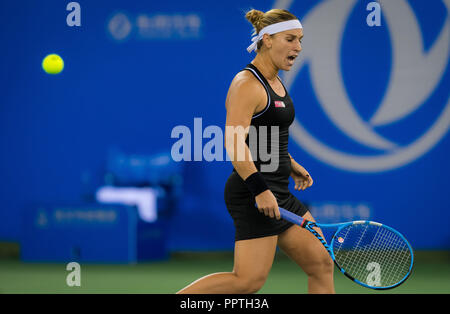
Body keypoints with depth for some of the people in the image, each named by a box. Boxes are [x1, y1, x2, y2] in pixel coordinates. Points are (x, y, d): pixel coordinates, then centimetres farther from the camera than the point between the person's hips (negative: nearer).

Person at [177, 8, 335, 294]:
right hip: (254, 195, -10)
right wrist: (260, 190, -28)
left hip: (279, 194, 10)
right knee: (250, 280, -14)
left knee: (321, 265, 7)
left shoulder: (275, 83, 16)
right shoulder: (247, 84, -14)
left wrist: (290, 164, 22)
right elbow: (234, 143, -24)